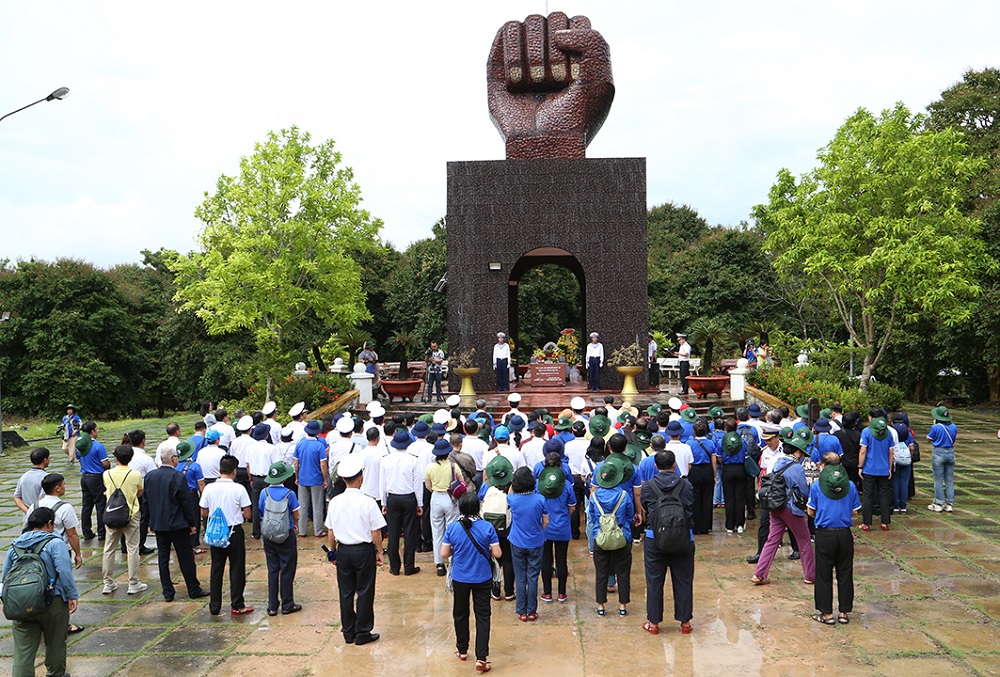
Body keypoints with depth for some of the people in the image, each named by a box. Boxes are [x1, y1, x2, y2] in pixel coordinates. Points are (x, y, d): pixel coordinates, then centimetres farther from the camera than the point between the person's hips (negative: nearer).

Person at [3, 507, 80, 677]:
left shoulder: (15, 546, 10)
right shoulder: (54, 543, -8)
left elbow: (5, 577, 16)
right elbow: (64, 571, -17)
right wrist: (73, 596, -11)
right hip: (53, 603, -4)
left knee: (23, 651, 4)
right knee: (55, 645, 15)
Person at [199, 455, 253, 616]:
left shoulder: (209, 488, -5)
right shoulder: (239, 489, -13)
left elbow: (204, 513, 2)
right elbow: (247, 515, -10)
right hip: (234, 531, -3)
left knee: (216, 569, 12)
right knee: (236, 569, 7)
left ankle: (214, 607, 18)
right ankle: (237, 606, 11)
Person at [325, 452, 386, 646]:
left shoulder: (335, 502, -4)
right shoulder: (368, 502, -15)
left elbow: (330, 532, 4)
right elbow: (376, 532, -11)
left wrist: (333, 551, 16)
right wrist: (379, 552, 2)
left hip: (343, 550, 4)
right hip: (364, 550, -3)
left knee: (346, 592, 13)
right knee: (365, 592, 8)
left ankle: (348, 632, 23)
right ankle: (362, 633, 14)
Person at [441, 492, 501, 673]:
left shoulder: (452, 527, -12)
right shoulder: (487, 527, -15)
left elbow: (444, 553, -7)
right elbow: (497, 553, -12)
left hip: (460, 579, 1)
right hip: (482, 579, -1)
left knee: (460, 614, 19)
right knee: (482, 616, 6)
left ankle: (462, 650, 35)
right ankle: (481, 658, 1)